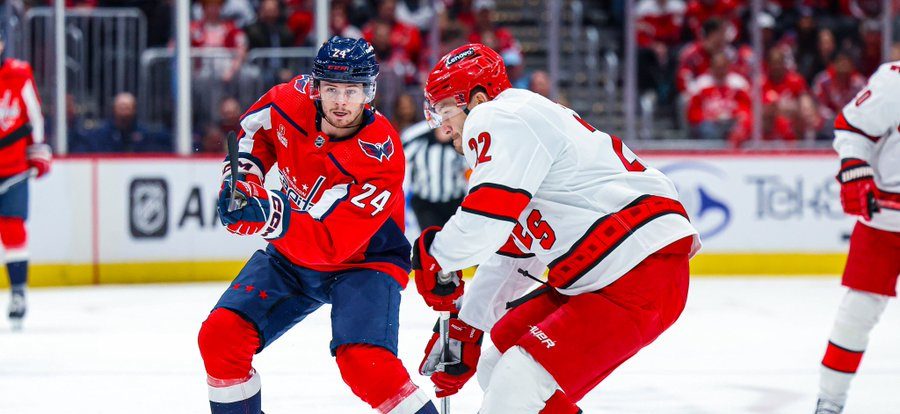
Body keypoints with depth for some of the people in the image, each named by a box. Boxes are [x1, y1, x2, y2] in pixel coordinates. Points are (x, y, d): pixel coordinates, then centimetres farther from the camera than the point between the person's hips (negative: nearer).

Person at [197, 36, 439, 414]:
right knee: (220, 336, -8)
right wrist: (242, 180, -4)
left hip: (362, 260, -5)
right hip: (291, 256, 6)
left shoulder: (380, 157, -29)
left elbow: (330, 243, -33)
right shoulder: (295, 100, -15)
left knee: (364, 363, -28)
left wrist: (271, 216, -46)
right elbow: (255, 128, 11)